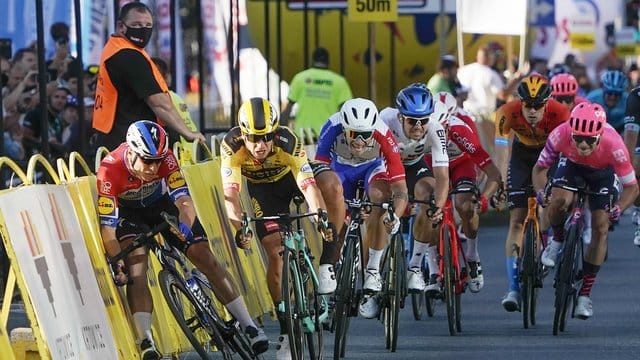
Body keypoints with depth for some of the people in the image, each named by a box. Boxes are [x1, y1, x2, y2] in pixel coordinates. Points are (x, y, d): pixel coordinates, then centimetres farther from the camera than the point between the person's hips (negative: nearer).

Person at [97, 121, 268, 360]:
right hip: (128, 212, -2)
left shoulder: (165, 158, -30)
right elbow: (107, 227, -36)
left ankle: (249, 328, -3)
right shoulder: (110, 170, -35)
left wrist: (185, 226, -58)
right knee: (135, 269, -28)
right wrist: (116, 263, -49)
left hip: (161, 203, 2)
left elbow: (184, 200, -36)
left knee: (206, 258, -8)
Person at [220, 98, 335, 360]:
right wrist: (239, 226, -56)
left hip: (290, 178, 0)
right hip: (261, 189, 1)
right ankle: (286, 330, -1)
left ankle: (326, 264, -18)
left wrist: (321, 216, -62)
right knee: (274, 252, -13)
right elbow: (230, 193, -40)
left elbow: (309, 186, -45)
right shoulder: (232, 146, -34)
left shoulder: (288, 142, -37)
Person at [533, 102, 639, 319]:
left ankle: (585, 294, 1)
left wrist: (618, 209, -46)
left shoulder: (613, 145, -40)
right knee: (559, 200, -30)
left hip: (603, 172, -1)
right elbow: (540, 168, -22)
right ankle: (557, 240, 3)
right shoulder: (561, 135, -37)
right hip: (571, 165, 1)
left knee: (601, 229, -9)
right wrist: (540, 191, -41)